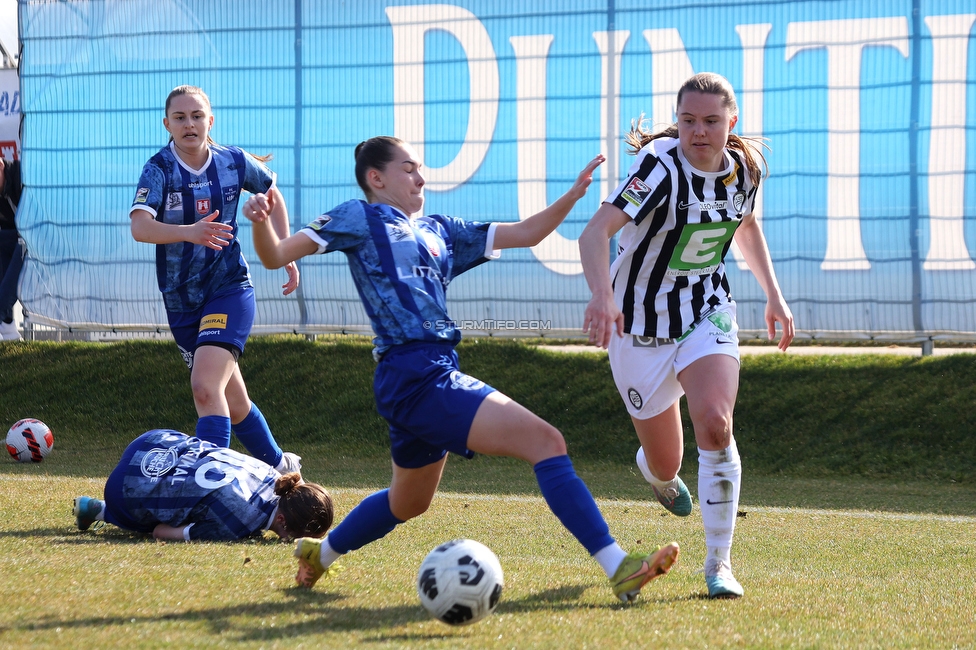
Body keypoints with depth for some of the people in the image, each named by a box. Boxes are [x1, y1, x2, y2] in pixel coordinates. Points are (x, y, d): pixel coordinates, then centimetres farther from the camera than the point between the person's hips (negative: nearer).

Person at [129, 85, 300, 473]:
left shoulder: (234, 162, -5)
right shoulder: (159, 170, -12)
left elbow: (272, 195, 16)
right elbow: (139, 226, -29)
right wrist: (189, 232, -46)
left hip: (230, 289, -2)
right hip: (181, 300, 2)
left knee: (206, 387, -24)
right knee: (232, 402, 14)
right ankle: (280, 466, 35)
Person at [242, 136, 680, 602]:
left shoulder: (439, 232, 22)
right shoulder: (360, 218, 3)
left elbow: (524, 234, 21)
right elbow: (276, 257, -2)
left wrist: (573, 195, 8)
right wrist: (260, 223, -23)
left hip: (434, 378, 10)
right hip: (414, 376, -10)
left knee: (409, 502, 28)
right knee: (544, 441, -18)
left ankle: (321, 553, 47)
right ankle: (619, 568, -24)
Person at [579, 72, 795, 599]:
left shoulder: (745, 166, -6)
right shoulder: (660, 166, -25)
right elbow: (596, 231, -39)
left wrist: (773, 294, 13)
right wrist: (601, 294, -56)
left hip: (707, 313, 3)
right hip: (641, 319, -3)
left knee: (714, 423, -24)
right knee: (665, 464, 7)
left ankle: (719, 561, -10)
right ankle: (655, 470, 49)